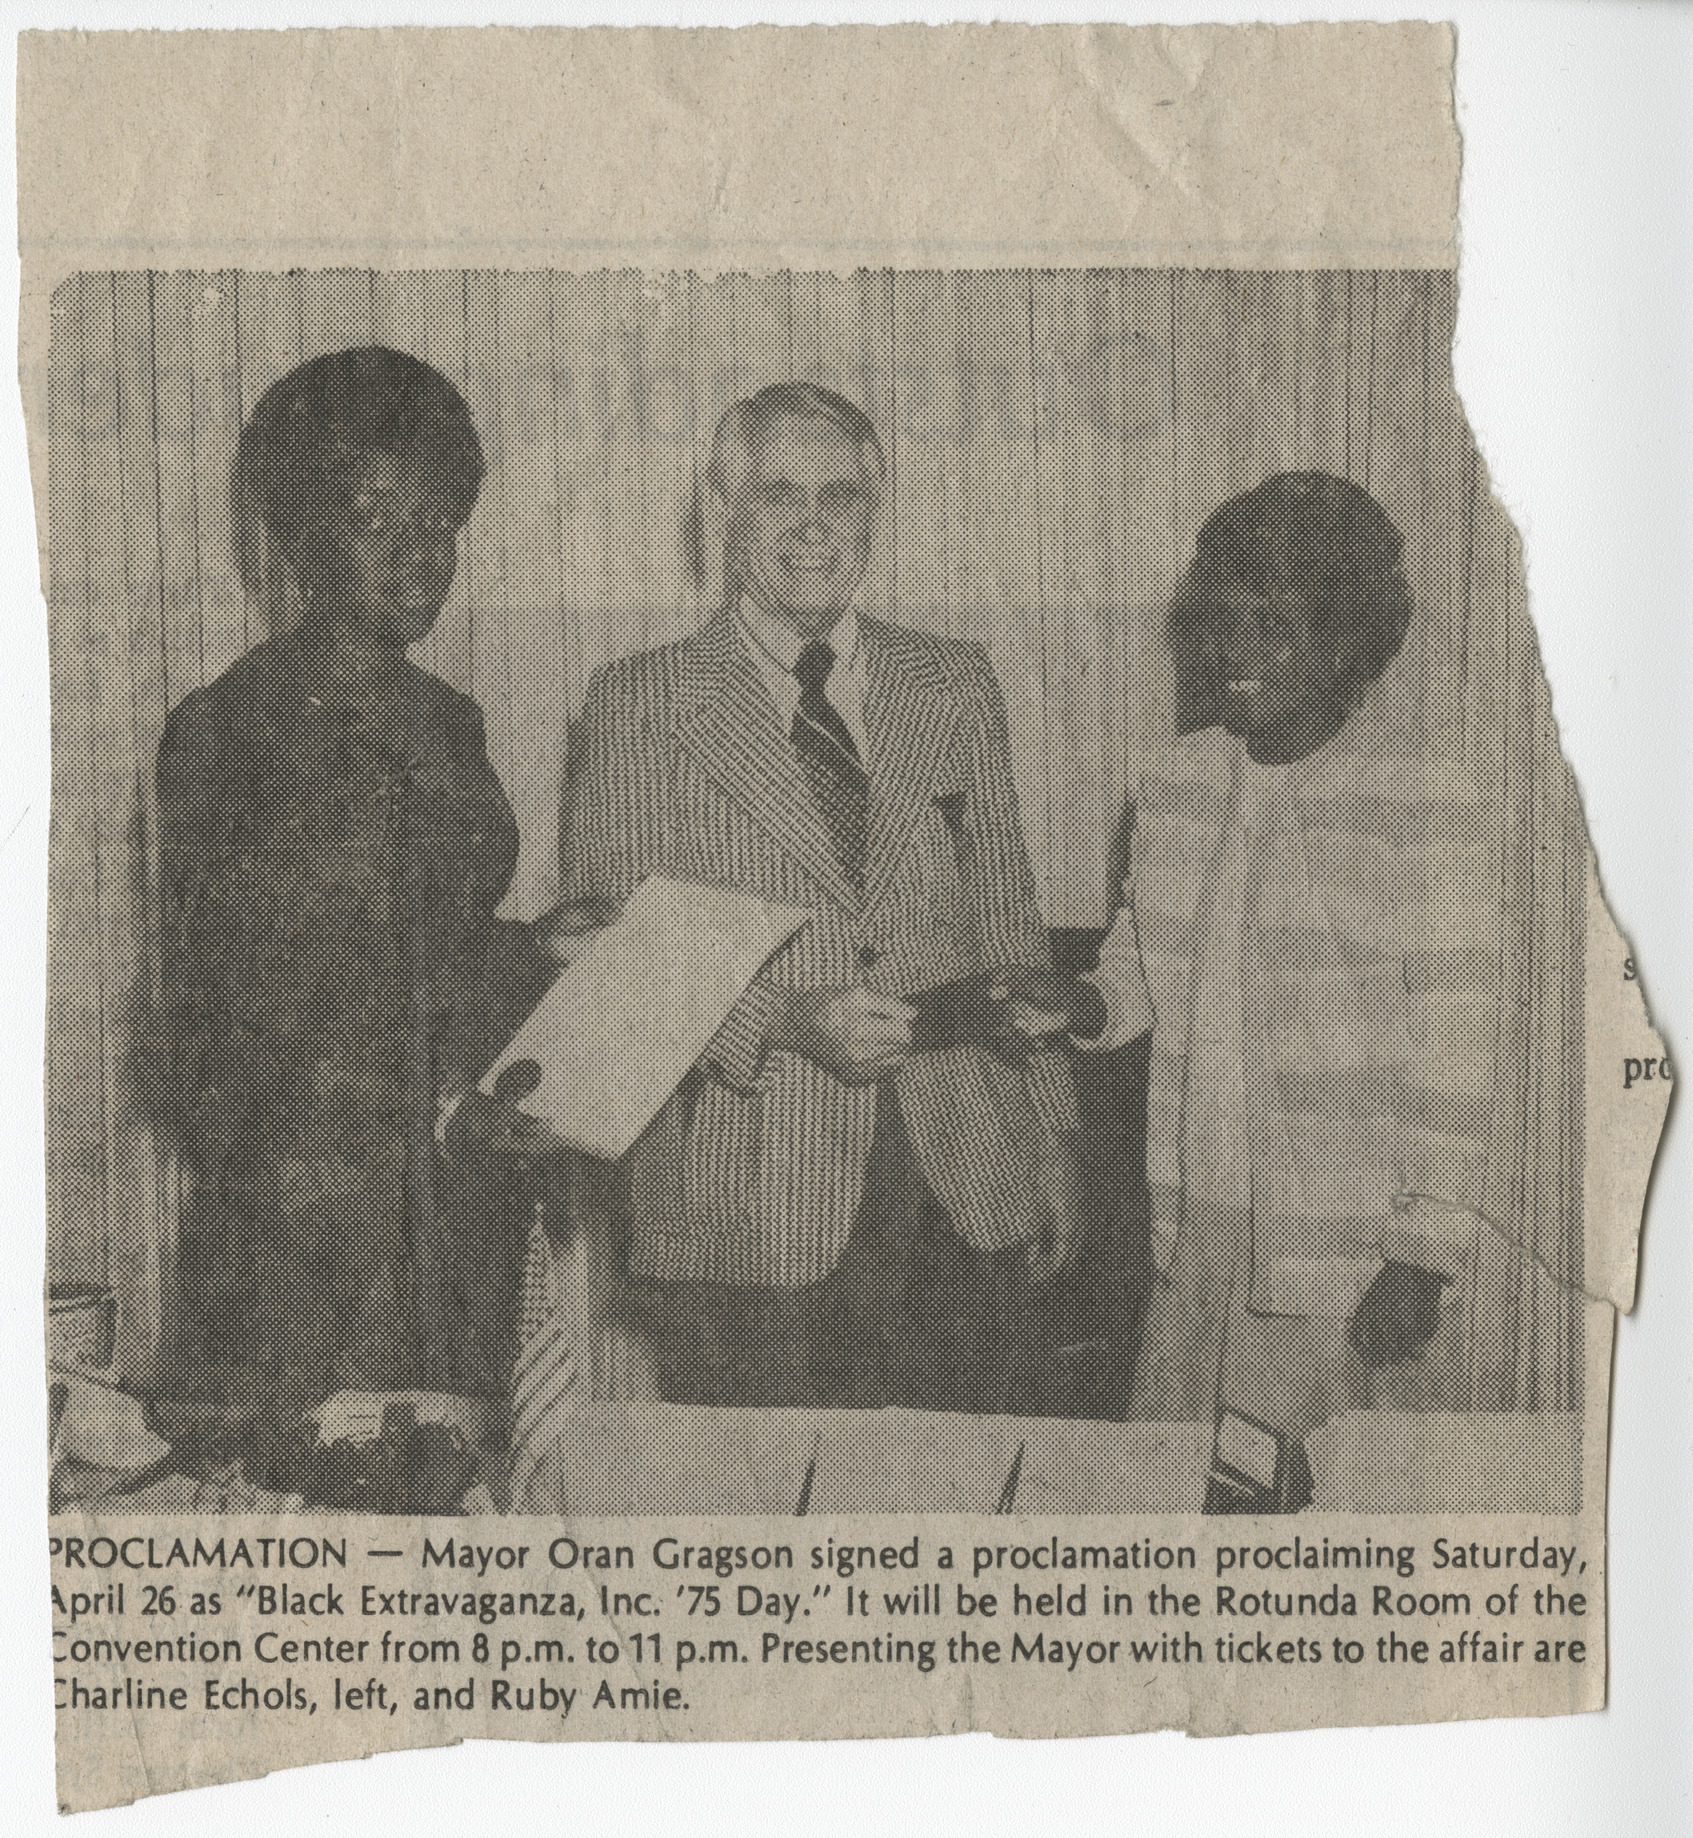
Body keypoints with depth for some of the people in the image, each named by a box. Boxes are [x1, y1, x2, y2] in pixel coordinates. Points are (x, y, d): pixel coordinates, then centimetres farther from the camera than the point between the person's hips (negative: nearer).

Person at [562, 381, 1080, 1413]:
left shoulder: (955, 688, 11)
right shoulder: (640, 707, 1)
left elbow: (1010, 931, 13)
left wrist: (1053, 1153, 10)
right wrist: (785, 1020, -17)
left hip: (968, 1200, 3)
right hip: (748, 1221, -2)